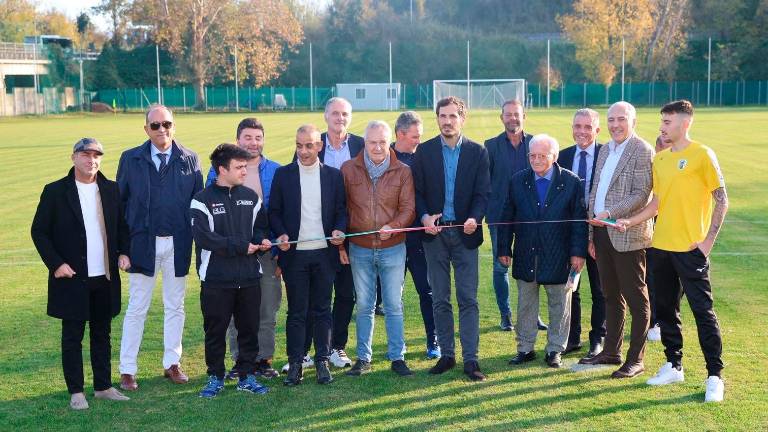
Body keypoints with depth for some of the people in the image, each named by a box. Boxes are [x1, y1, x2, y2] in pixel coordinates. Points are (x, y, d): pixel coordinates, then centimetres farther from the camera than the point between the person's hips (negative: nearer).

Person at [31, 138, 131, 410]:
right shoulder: (55, 192, -4)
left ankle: (103, 387, 22)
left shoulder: (111, 190, 7)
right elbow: (39, 231, -3)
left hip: (105, 277, 4)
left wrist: (123, 252, 0)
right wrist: (55, 263, -12)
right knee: (72, 337, 4)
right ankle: (76, 392, 13)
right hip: (72, 278, -4)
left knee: (102, 334, 12)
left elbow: (121, 225, 15)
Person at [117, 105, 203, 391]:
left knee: (175, 307, 11)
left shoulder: (190, 159, 3)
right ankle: (127, 370, 11)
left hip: (178, 244, 2)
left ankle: (172, 364, 23)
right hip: (143, 243, -1)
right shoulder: (130, 159, 1)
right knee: (137, 309, 3)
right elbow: (119, 200, 3)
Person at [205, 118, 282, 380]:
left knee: (267, 309, 5)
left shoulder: (276, 172, 5)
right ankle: (240, 360, 16)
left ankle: (264, 358, 17)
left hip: (267, 250, 1)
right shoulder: (219, 170, 2)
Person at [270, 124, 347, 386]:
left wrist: (339, 229, -11)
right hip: (294, 254, -1)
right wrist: (281, 234, -12)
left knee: (322, 310, 8)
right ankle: (295, 364, 11)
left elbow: (341, 210, 8)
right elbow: (274, 211, 5)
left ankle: (322, 361, 18)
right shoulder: (283, 175, 3)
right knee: (296, 311, 4)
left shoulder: (333, 175, 5)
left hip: (324, 253, 1)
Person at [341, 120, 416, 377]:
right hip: (359, 249, 1)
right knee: (364, 307, 11)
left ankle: (397, 357, 15)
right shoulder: (348, 169, 0)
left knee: (394, 306, 6)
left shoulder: (402, 172, -2)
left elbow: (408, 208, -6)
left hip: (392, 248, -1)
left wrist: (392, 227, -22)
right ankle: (363, 358, 19)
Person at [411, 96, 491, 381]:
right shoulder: (424, 151, 4)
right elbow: (417, 191, 3)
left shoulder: (477, 152, 2)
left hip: (465, 232, -1)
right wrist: (425, 217, -14)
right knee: (440, 299, 8)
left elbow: (482, 193, -1)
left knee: (468, 299, -2)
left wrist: (474, 218, -19)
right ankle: (446, 355, 18)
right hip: (434, 231, 1)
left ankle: (470, 359, 2)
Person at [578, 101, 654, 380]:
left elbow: (641, 195, -16)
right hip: (603, 234, 8)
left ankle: (636, 359, 10)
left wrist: (609, 214, -26)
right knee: (611, 295, 15)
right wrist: (591, 236, 14)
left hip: (627, 235, -8)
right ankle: (611, 351, 26)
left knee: (636, 299, 2)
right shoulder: (605, 150, 16)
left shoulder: (642, 151, -9)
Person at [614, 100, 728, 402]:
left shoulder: (701, 155, -8)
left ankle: (715, 377, 5)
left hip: (690, 249, -7)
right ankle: (673, 366, 27)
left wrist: (708, 240, -12)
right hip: (661, 246, 7)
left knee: (703, 311, -3)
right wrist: (630, 222, 4)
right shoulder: (659, 159, 11)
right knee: (665, 309, 13)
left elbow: (721, 200, -7)